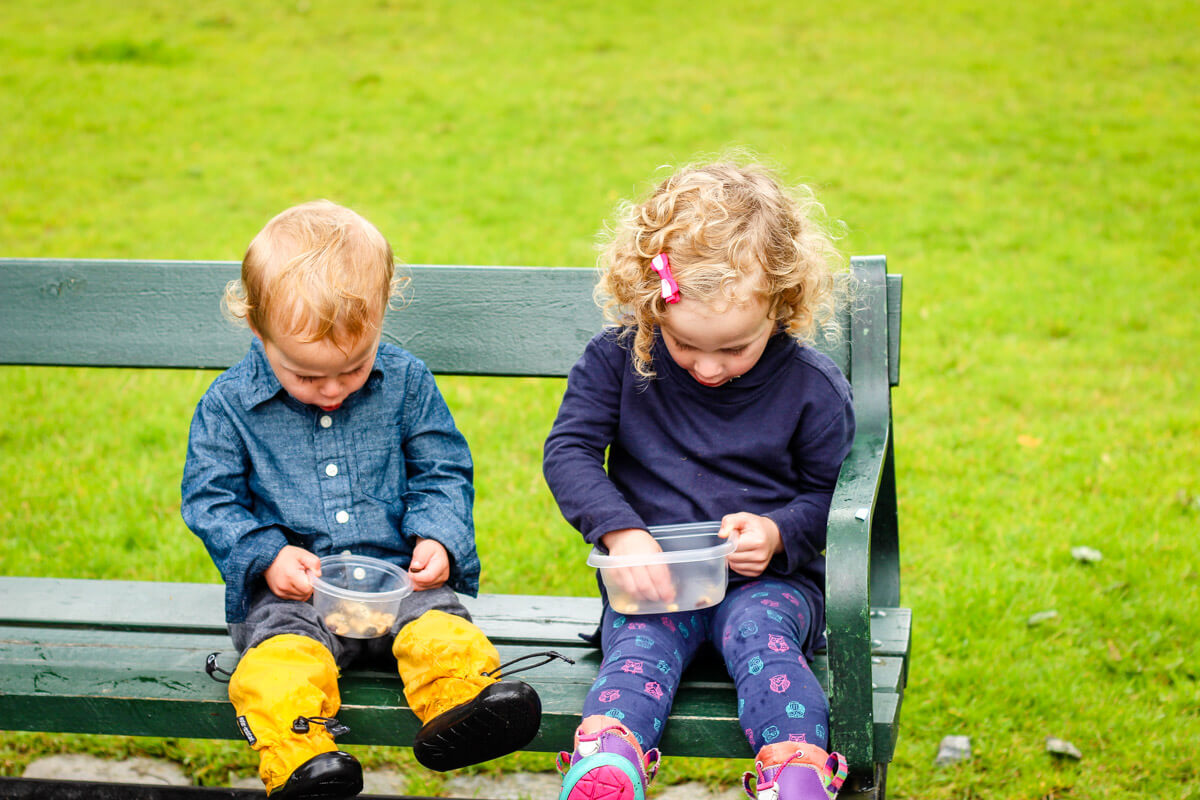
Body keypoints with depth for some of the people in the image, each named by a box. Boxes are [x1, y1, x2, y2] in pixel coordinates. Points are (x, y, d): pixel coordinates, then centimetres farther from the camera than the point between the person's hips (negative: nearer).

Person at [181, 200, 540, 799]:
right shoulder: (229, 405, 1)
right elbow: (209, 499, 5)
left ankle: (461, 710, -51)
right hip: (291, 589, -1)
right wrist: (268, 556, -12)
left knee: (444, 634, -30)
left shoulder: (406, 383, 5)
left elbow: (443, 473, 12)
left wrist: (438, 539, -7)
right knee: (281, 658, -34)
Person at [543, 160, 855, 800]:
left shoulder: (812, 387, -5)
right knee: (636, 649, -29)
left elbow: (828, 495, 6)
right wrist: (621, 531, -18)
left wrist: (778, 533, -16)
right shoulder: (619, 357, -4)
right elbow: (569, 451, -2)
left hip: (768, 578, 0)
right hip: (652, 576, 1)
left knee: (760, 634, -32)